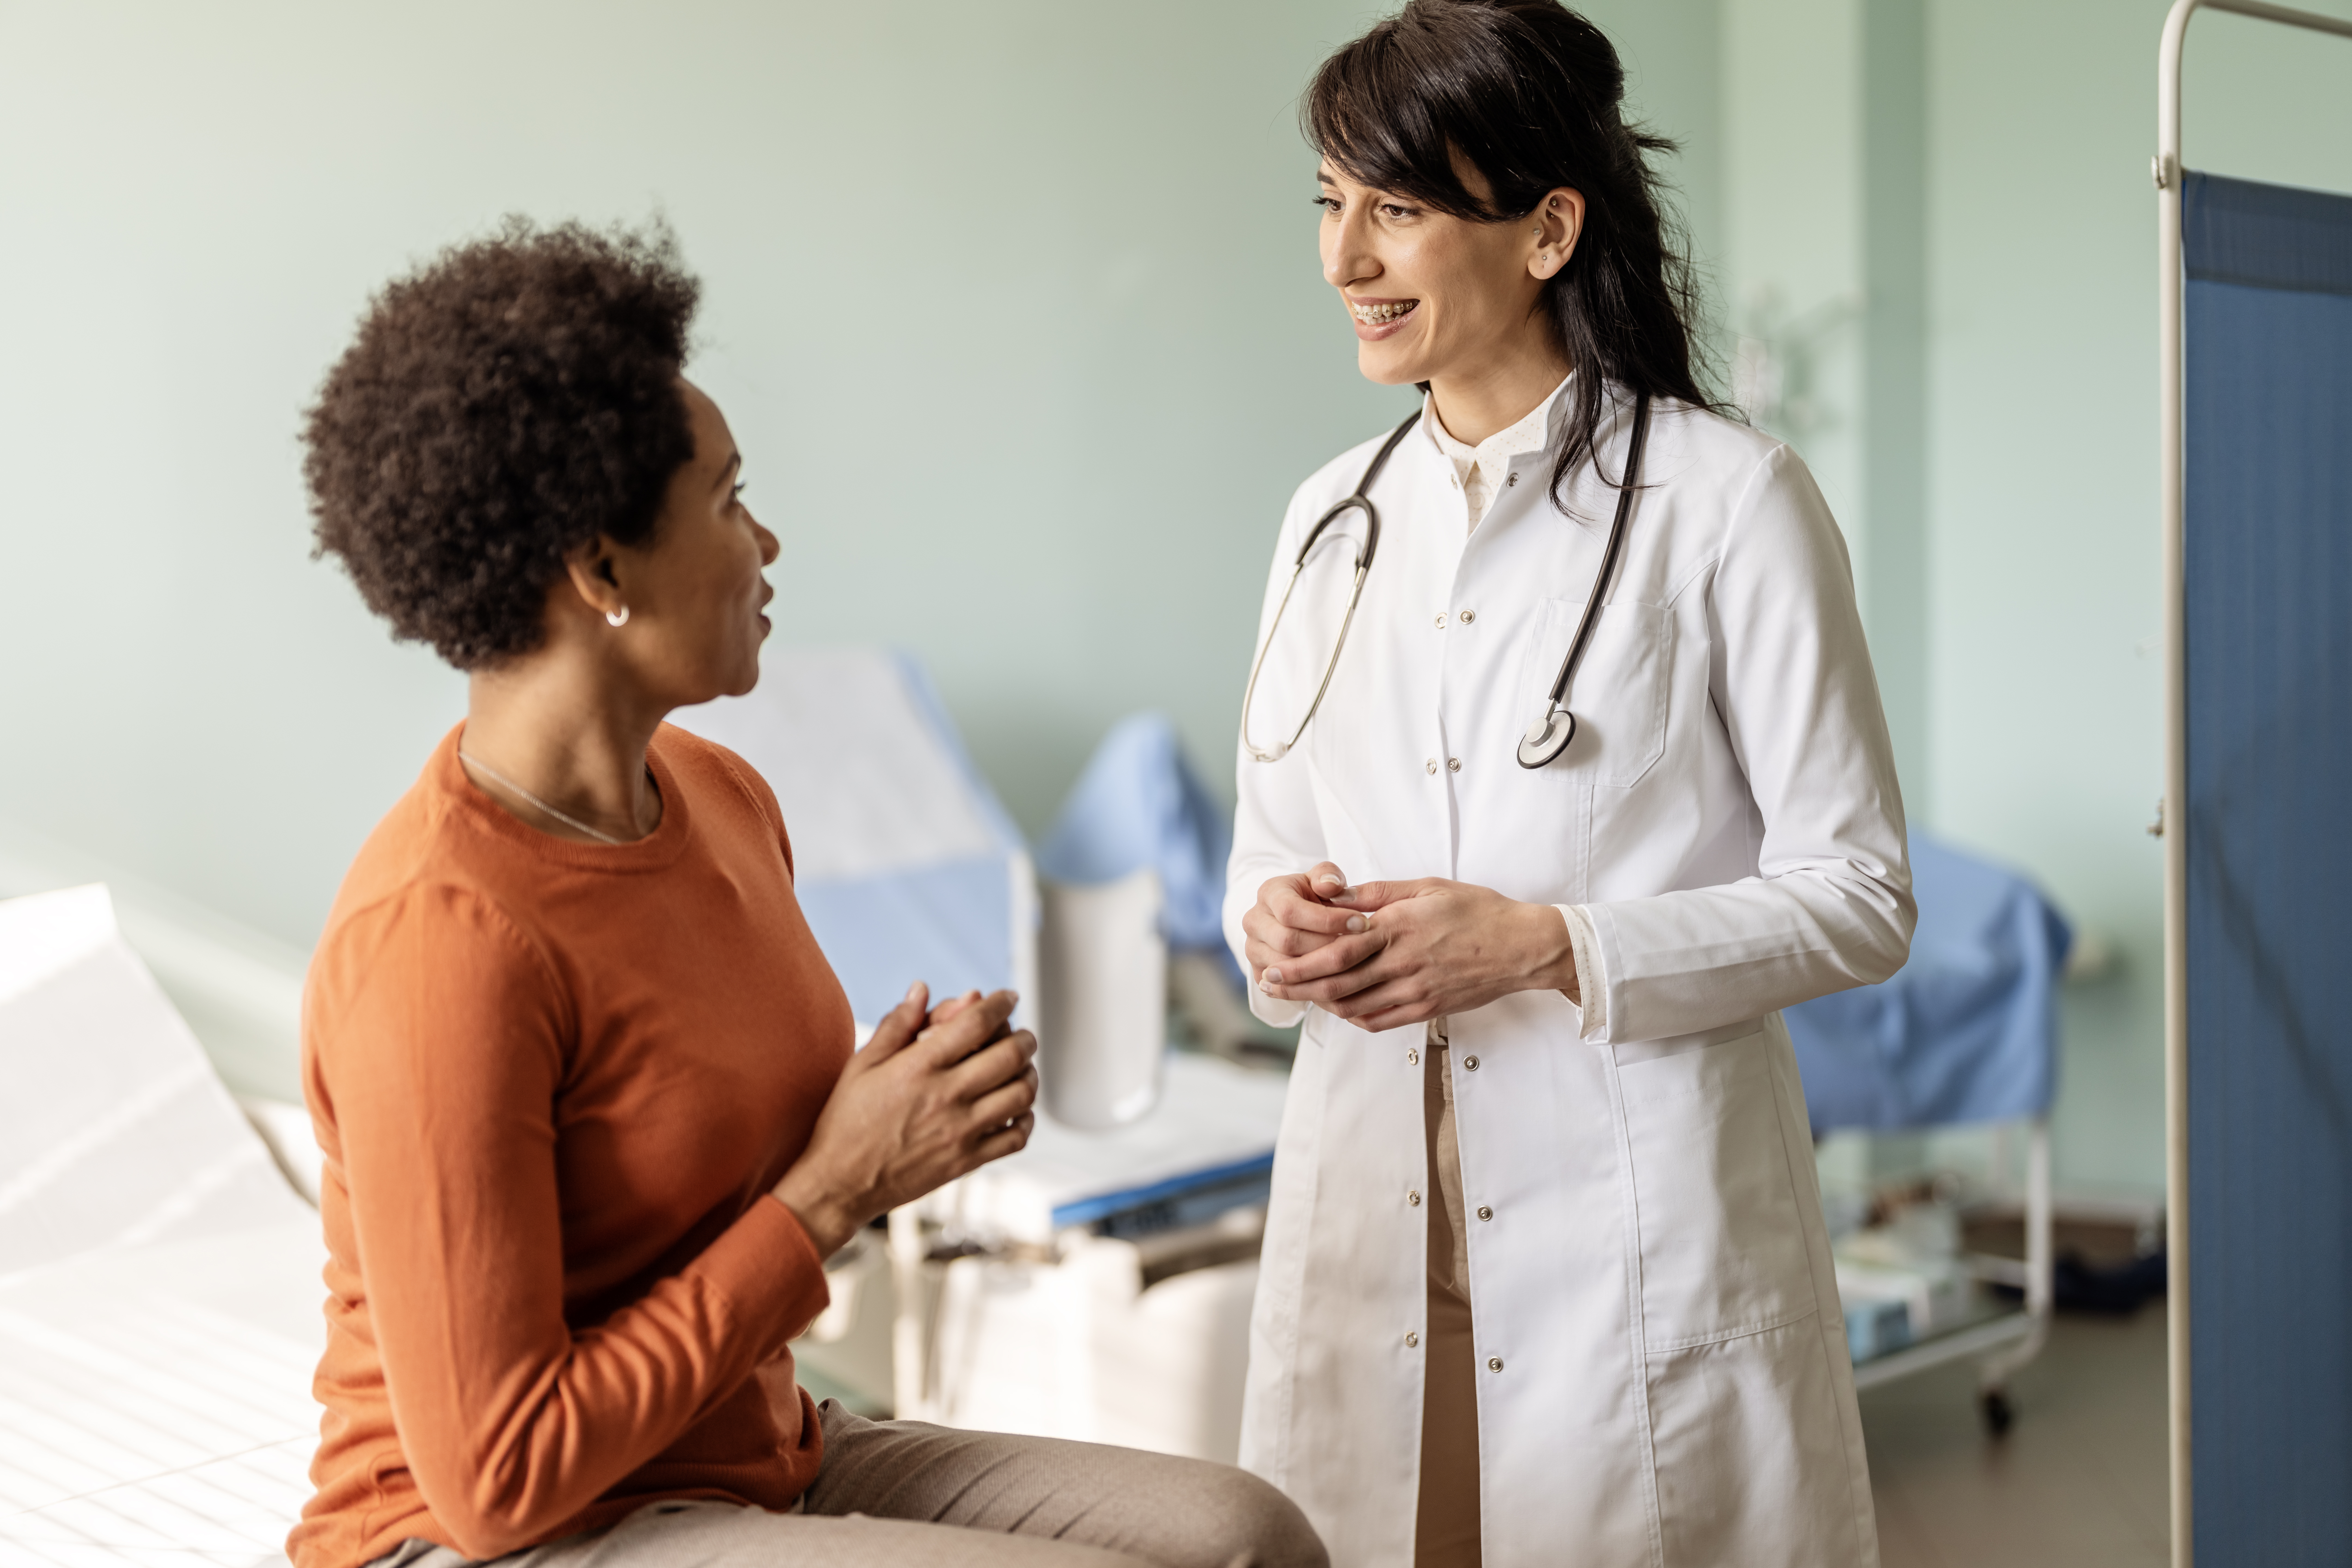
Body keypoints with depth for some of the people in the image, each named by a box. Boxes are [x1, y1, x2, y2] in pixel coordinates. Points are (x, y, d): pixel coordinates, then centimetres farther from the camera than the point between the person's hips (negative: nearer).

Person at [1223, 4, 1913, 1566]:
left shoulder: (1727, 500, -7)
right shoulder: (1334, 515, 10)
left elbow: (1858, 898, -7)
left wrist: (1552, 947, -18)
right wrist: (1277, 926, -6)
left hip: (1644, 1226, -4)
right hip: (1372, 1214, 5)